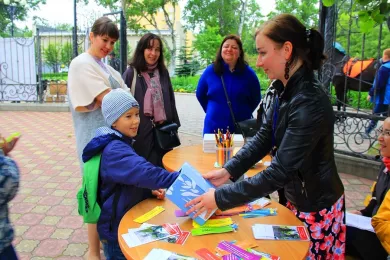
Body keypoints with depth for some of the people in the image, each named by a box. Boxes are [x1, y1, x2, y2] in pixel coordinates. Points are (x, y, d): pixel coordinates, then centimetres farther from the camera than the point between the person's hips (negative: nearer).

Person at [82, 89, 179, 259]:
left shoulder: (122, 143, 5)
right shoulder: (114, 150, -27)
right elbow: (142, 171, -42)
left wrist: (149, 190, -2)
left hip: (128, 222, 9)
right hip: (117, 229, -9)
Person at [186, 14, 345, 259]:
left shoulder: (309, 103, -30)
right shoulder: (290, 90, -1)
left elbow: (280, 171, -31)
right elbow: (264, 136, 2)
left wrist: (220, 197, -27)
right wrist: (228, 170, -9)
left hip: (316, 207, -7)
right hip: (298, 197, 8)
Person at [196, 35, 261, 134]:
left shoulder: (248, 73, -3)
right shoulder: (210, 71, -2)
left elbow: (256, 98, 8)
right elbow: (200, 95, 11)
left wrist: (244, 114, 5)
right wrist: (213, 111, 10)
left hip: (241, 129, 0)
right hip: (213, 128, 1)